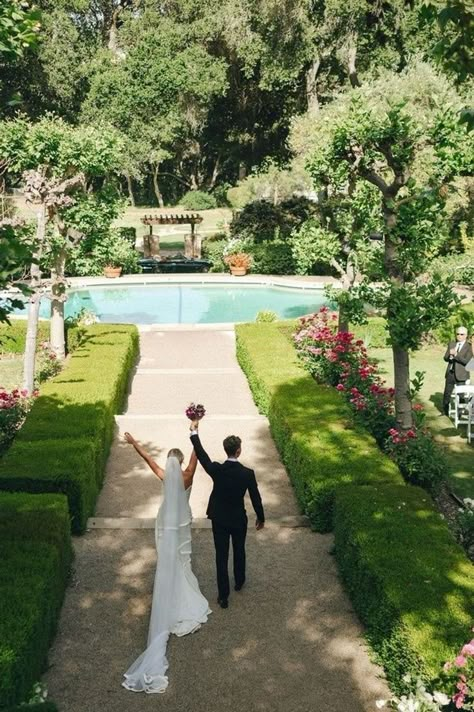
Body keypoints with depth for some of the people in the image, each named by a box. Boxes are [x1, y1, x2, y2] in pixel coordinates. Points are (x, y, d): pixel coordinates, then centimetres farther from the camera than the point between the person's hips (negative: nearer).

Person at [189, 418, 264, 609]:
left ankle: (223, 596, 15)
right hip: (239, 519, 0)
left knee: (221, 556, 9)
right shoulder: (248, 473, -21)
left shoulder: (216, 470, -21)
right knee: (239, 551, 25)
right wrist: (261, 518, 7)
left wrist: (194, 432, 5)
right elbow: (256, 498, -10)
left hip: (219, 519, 0)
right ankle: (239, 581, 47)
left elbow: (201, 455, -5)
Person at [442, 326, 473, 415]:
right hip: (450, 373, 5)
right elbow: (445, 358, 8)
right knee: (447, 393, 11)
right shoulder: (451, 344, 11)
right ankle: (446, 411, 25)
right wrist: (450, 356, -14)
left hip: (461, 375, -5)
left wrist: (456, 355, -23)